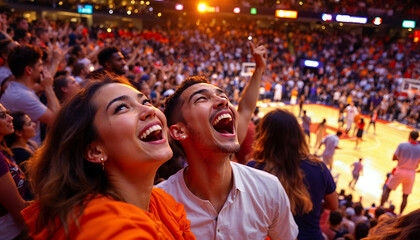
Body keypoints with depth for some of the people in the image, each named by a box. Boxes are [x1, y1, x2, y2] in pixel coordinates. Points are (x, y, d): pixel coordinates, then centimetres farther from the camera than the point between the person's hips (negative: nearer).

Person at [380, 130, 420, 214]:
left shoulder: (402, 145, -11)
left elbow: (394, 158, -8)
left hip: (400, 171, -2)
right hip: (411, 173, 2)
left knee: (387, 190, 12)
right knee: (405, 196, 14)